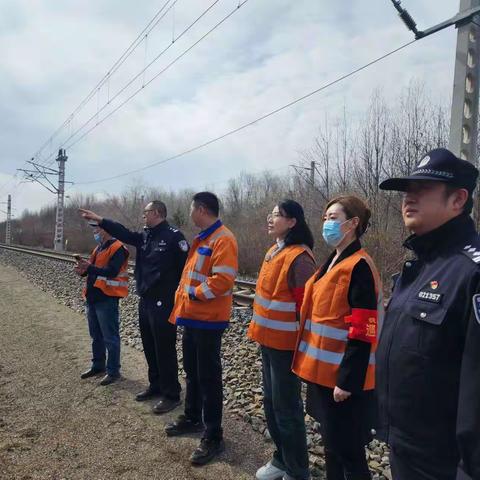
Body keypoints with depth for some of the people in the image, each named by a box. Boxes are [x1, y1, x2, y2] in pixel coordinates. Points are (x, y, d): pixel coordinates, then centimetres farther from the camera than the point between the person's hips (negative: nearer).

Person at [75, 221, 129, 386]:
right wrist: (84, 269, -2)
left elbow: (111, 271, -23)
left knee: (110, 337, -1)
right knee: (96, 335, 18)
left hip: (106, 299, -9)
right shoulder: (98, 248, 18)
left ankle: (113, 371, 8)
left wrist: (89, 267, -26)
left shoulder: (117, 248, -12)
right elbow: (93, 270, 19)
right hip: (92, 297, 9)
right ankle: (97, 365, 31)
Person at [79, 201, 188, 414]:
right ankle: (155, 386, 33)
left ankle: (171, 395, 11)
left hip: (163, 304, -9)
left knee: (165, 350, -1)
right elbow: (123, 232, 8)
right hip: (145, 301, 9)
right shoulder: (145, 236, 12)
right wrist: (98, 219, 5)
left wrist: (178, 295, -17)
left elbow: (186, 266, -18)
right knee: (149, 348, 17)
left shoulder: (173, 236, -14)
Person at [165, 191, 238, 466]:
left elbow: (223, 280, -27)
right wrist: (182, 305, 16)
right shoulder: (202, 239, 15)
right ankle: (193, 419, 39)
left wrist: (195, 293, -17)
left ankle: (213, 438, 12)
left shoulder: (223, 239, -17)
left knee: (209, 377, 0)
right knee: (192, 371, 21)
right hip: (192, 316, 10)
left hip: (208, 320, -10)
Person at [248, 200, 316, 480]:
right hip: (269, 340, 9)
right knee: (271, 402, 19)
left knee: (286, 408, 4)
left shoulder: (299, 257, -19)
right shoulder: (274, 252, 10)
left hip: (286, 343, -9)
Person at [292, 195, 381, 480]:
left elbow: (363, 332, -21)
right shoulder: (333, 262, 11)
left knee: (348, 451, 7)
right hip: (324, 371, 9)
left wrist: (347, 380, -20)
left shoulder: (359, 266, -18)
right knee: (331, 443, 22)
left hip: (343, 377, -9)